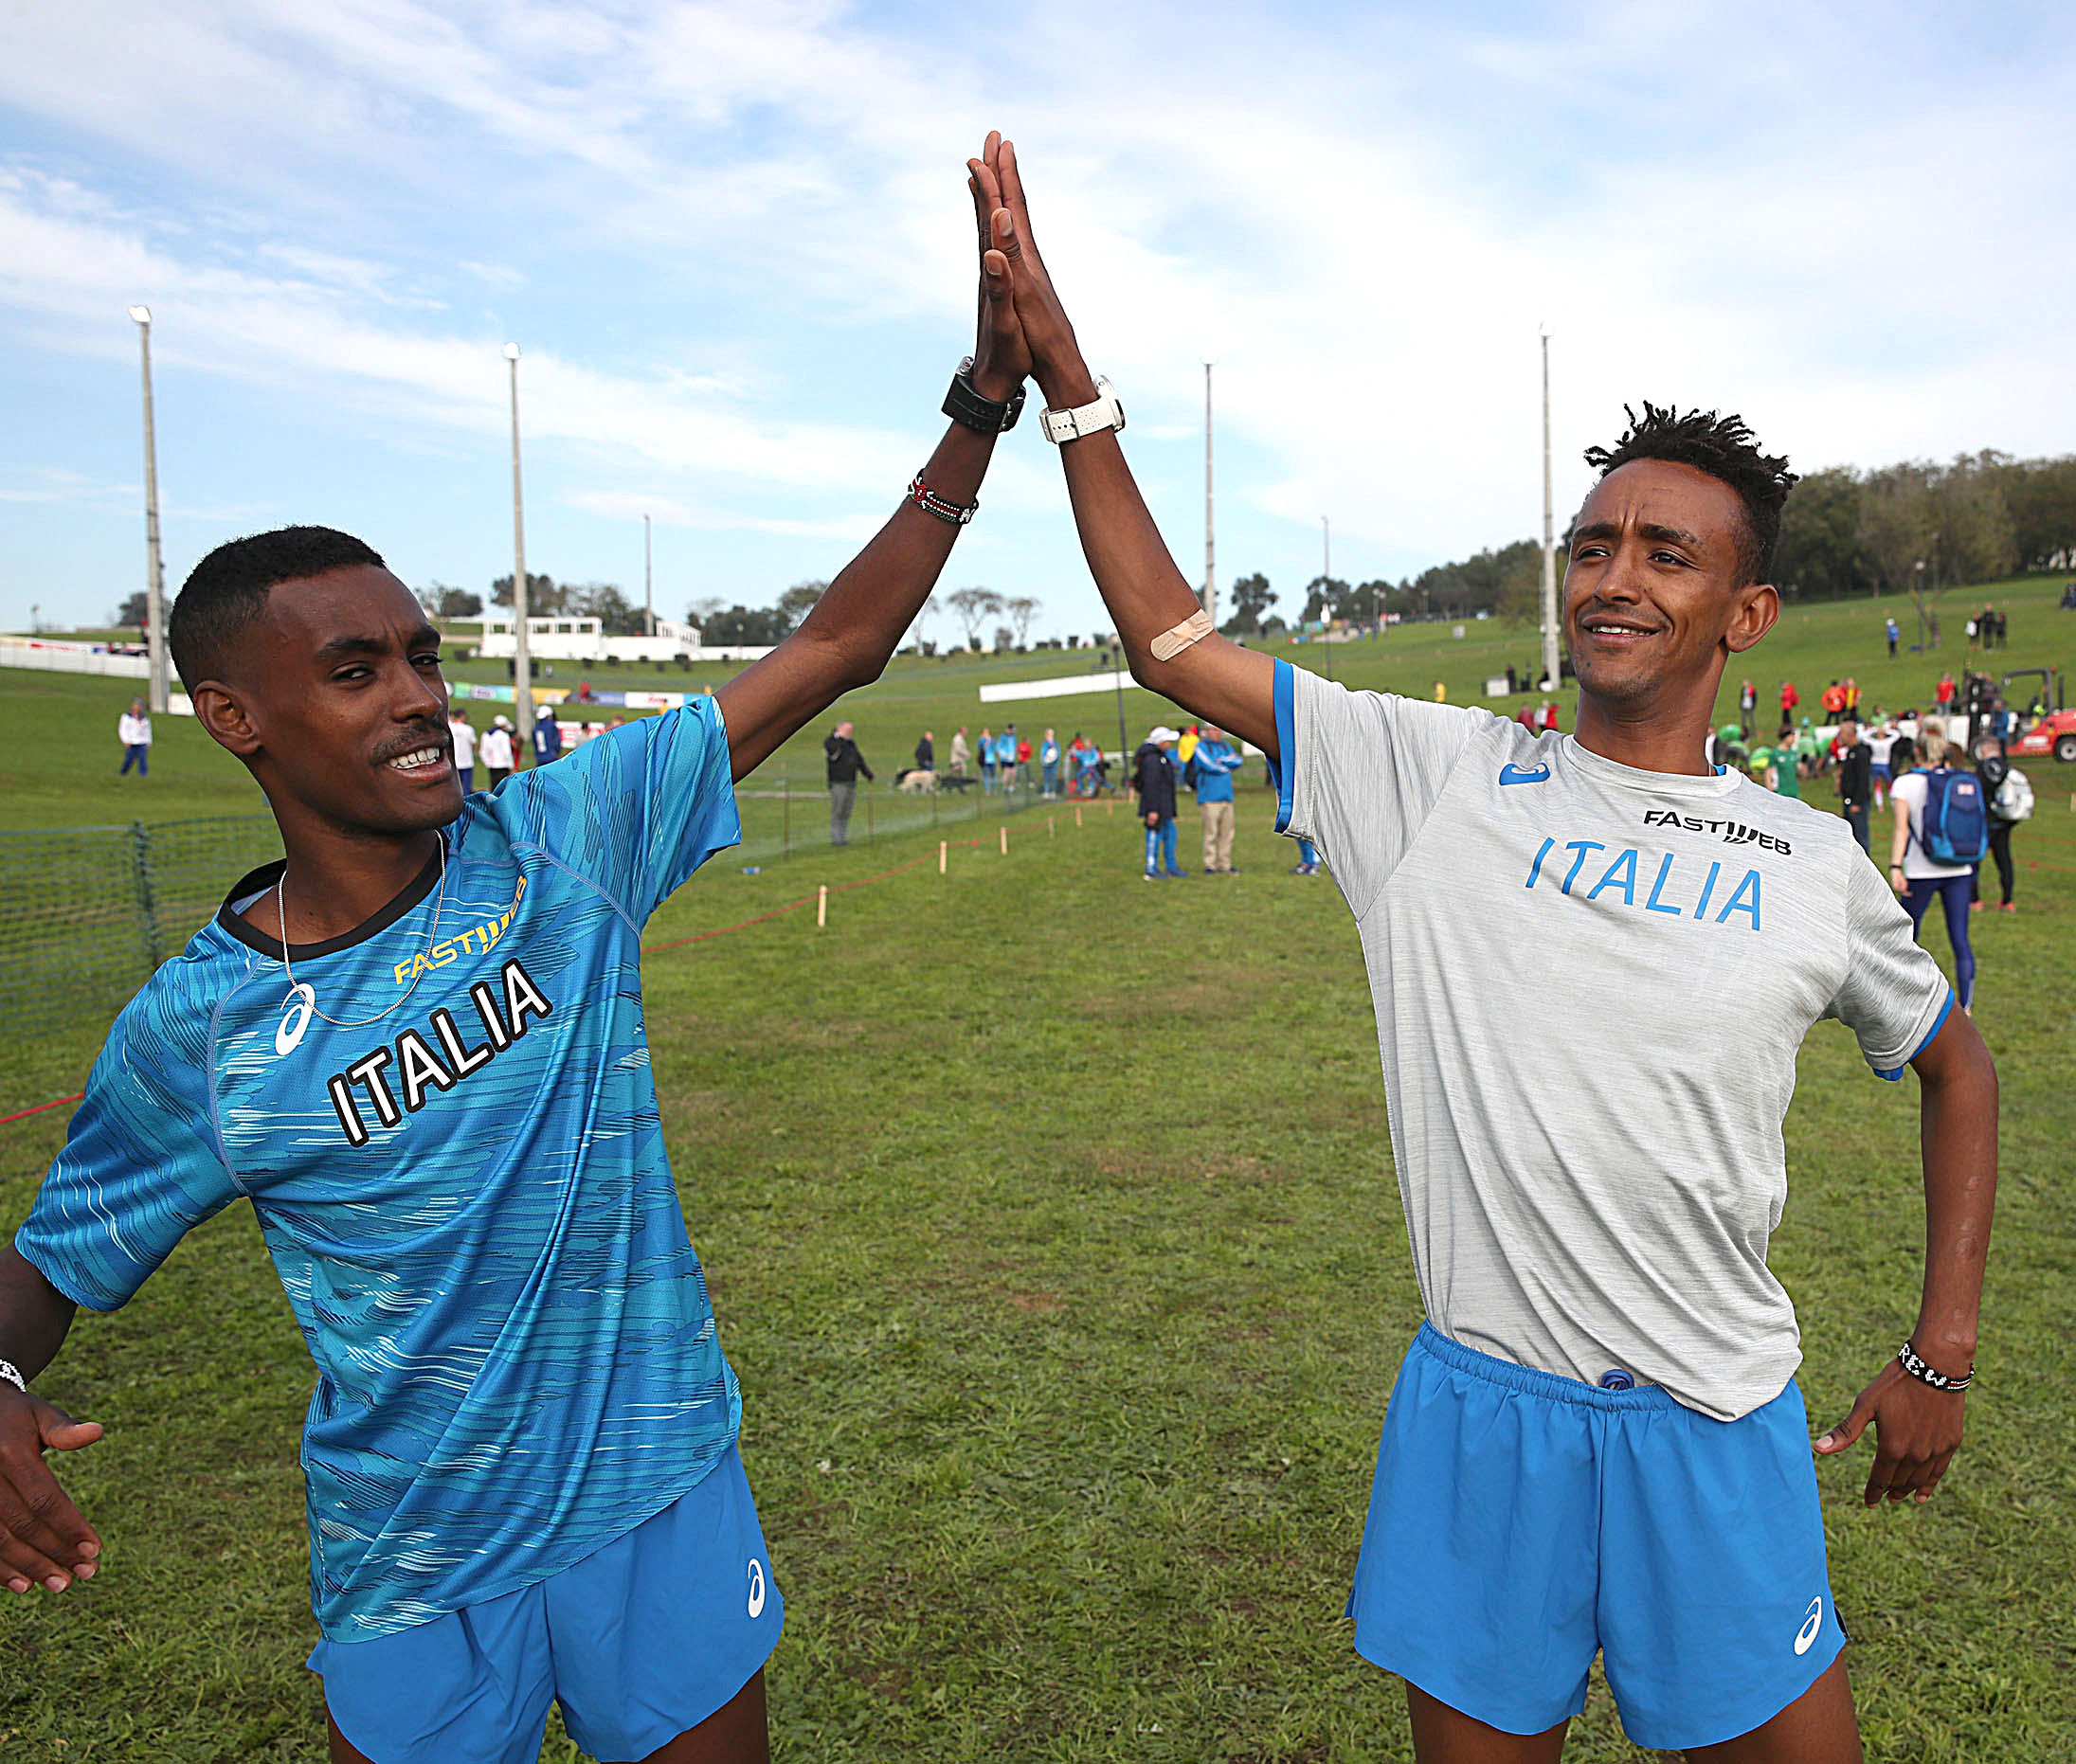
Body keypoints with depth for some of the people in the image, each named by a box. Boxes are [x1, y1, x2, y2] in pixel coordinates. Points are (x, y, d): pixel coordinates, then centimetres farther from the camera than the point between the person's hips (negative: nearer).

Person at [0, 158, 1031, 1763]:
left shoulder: (565, 837, -11)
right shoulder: (196, 1031, -11)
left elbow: (837, 648, -10)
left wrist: (985, 405, -14)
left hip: (662, 1498, 1)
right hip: (413, 1571, 0)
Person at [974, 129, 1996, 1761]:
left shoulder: (1813, 865, 0)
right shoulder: (1440, 774, -5)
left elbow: (1954, 1062, 15)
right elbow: (1171, 645, -7)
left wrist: (1944, 1354, 10)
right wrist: (1061, 366, -11)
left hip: (1720, 1432, 1)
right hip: (1480, 1410, 0)